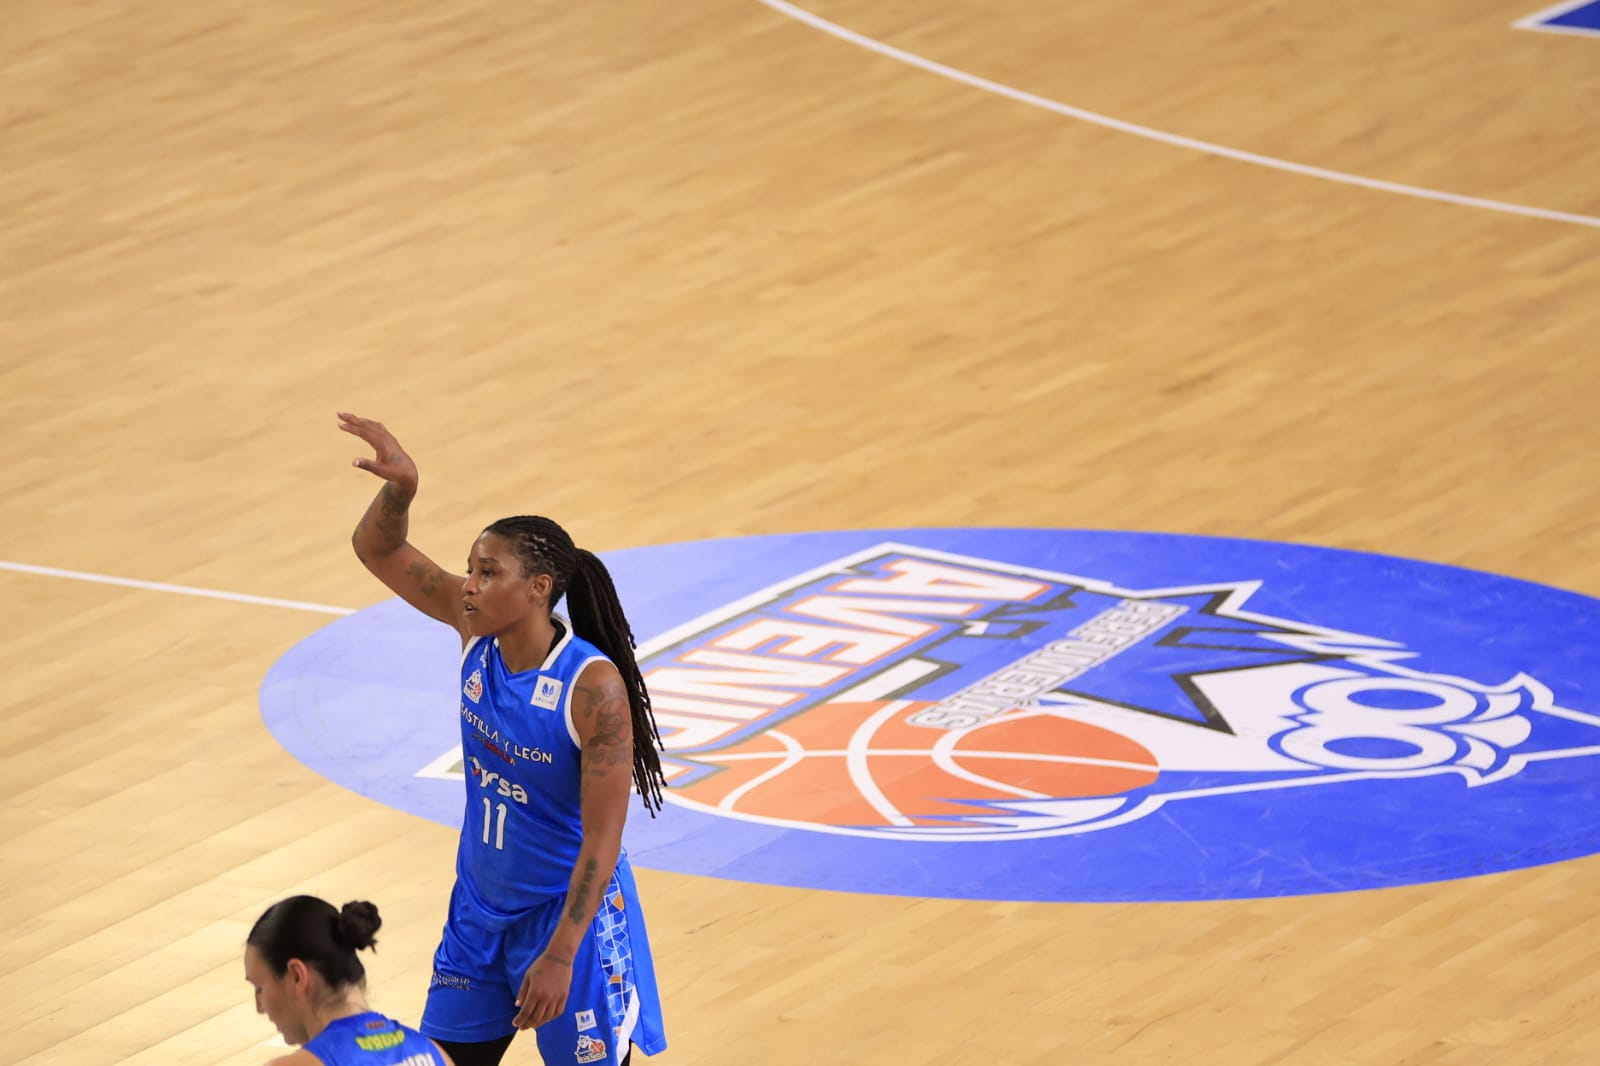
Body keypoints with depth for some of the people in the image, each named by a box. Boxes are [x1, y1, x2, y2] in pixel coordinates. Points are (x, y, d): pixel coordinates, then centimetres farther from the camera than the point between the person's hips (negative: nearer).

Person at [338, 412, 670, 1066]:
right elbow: (377, 548, -4)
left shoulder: (593, 687, -26)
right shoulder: (476, 632, -8)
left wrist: (561, 955, -24)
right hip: (480, 906, 7)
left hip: (568, 911, -7)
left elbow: (602, 838, -23)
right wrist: (401, 487, -26)